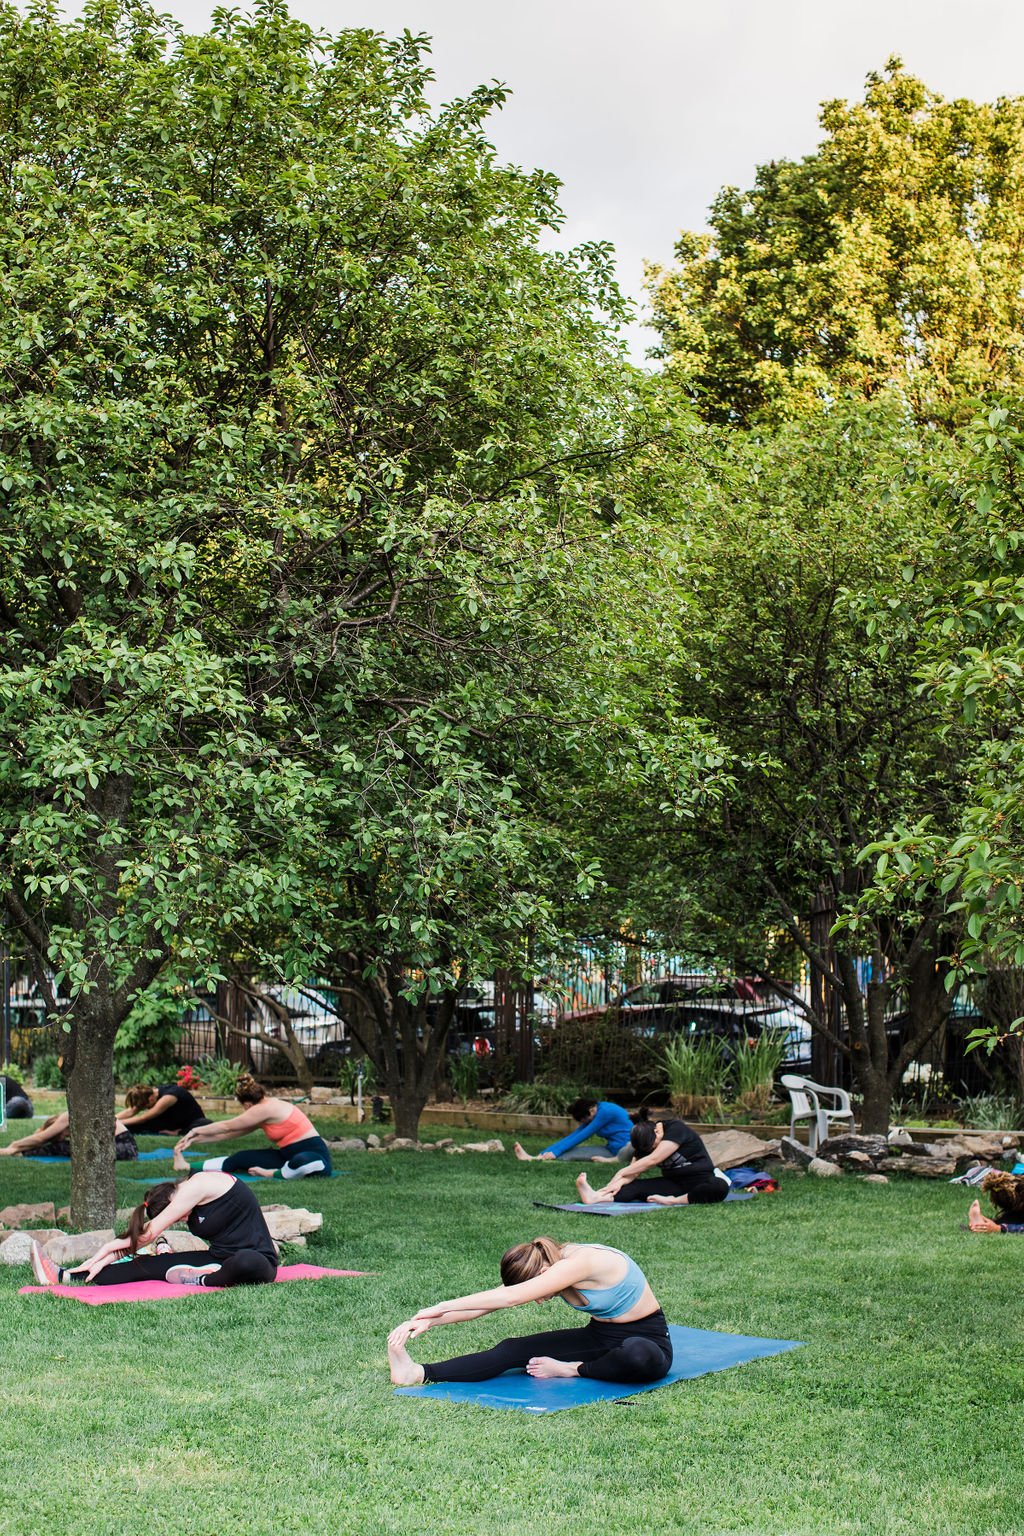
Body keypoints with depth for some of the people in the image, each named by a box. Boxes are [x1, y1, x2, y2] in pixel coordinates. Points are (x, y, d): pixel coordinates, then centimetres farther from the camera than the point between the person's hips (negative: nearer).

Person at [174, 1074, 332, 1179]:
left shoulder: (266, 1108, -14)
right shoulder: (265, 1110, 13)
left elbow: (227, 1126, -3)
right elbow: (231, 1133, 19)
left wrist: (196, 1131, 11)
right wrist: (195, 1139, 19)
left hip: (314, 1155, -9)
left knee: (302, 1163, -46)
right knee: (240, 1159, 1)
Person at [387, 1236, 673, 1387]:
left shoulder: (581, 1261, -30)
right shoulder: (546, 1267, -6)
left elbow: (508, 1297, -33)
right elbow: (490, 1301, -8)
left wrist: (442, 1307, -28)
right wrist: (430, 1320, -20)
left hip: (646, 1339, -6)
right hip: (600, 1335, 6)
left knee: (638, 1356, -44)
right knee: (512, 1350, -15)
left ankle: (571, 1370, -19)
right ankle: (419, 1374, -26)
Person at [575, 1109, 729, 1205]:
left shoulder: (675, 1129, -19)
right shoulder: (645, 1142, 3)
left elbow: (652, 1160, -25)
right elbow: (634, 1171, -5)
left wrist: (621, 1173, -20)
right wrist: (621, 1181, -28)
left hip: (702, 1180, -5)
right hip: (674, 1183, 5)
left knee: (720, 1187, -40)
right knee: (638, 1186, -20)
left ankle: (673, 1201, -41)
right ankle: (596, 1197, -42)